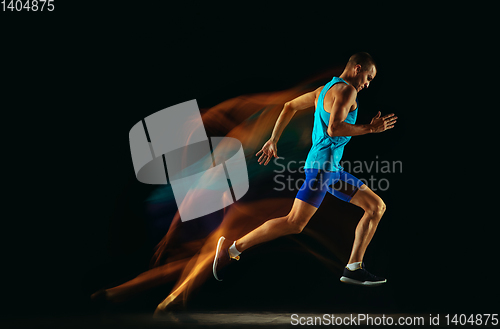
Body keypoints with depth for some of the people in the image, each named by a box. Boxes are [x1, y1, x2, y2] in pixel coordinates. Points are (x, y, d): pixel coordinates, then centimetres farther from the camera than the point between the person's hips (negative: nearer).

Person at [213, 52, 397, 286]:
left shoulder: (325, 90, 21)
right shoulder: (347, 90, -8)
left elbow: (290, 106, 24)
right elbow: (333, 129, -22)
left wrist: (273, 140, 22)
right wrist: (370, 128, -13)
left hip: (332, 169, 11)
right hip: (322, 164, -11)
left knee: (377, 207, 9)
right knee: (295, 223, -14)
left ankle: (353, 268, 7)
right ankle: (231, 248, -7)